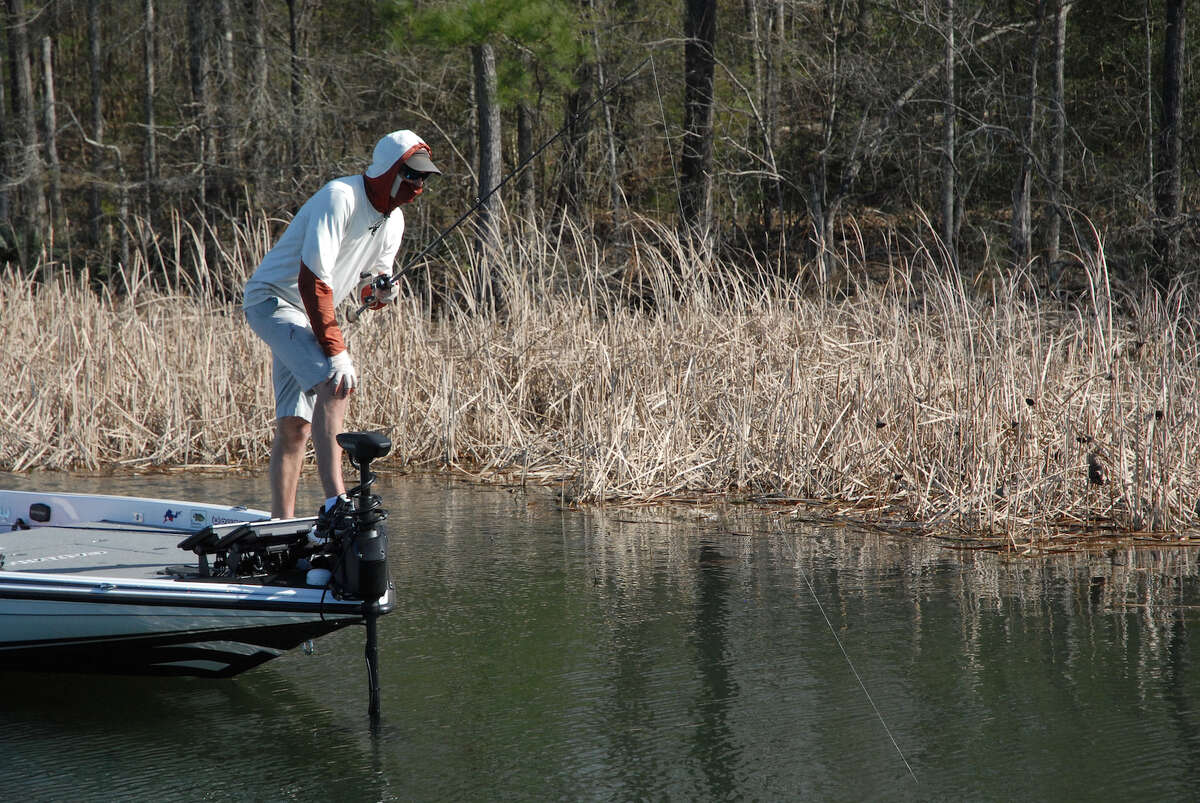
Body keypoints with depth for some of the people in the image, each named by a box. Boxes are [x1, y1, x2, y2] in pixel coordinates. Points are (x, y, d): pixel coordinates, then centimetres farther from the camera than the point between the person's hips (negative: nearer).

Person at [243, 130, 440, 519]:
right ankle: (335, 500, -35)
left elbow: (369, 281, 14)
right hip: (273, 299, -9)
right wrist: (335, 350, -31)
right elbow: (313, 278, -28)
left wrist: (378, 291, -12)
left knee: (295, 427, 7)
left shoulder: (393, 220, 6)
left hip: (308, 313, 9)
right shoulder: (340, 198, -22)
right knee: (336, 382, -28)